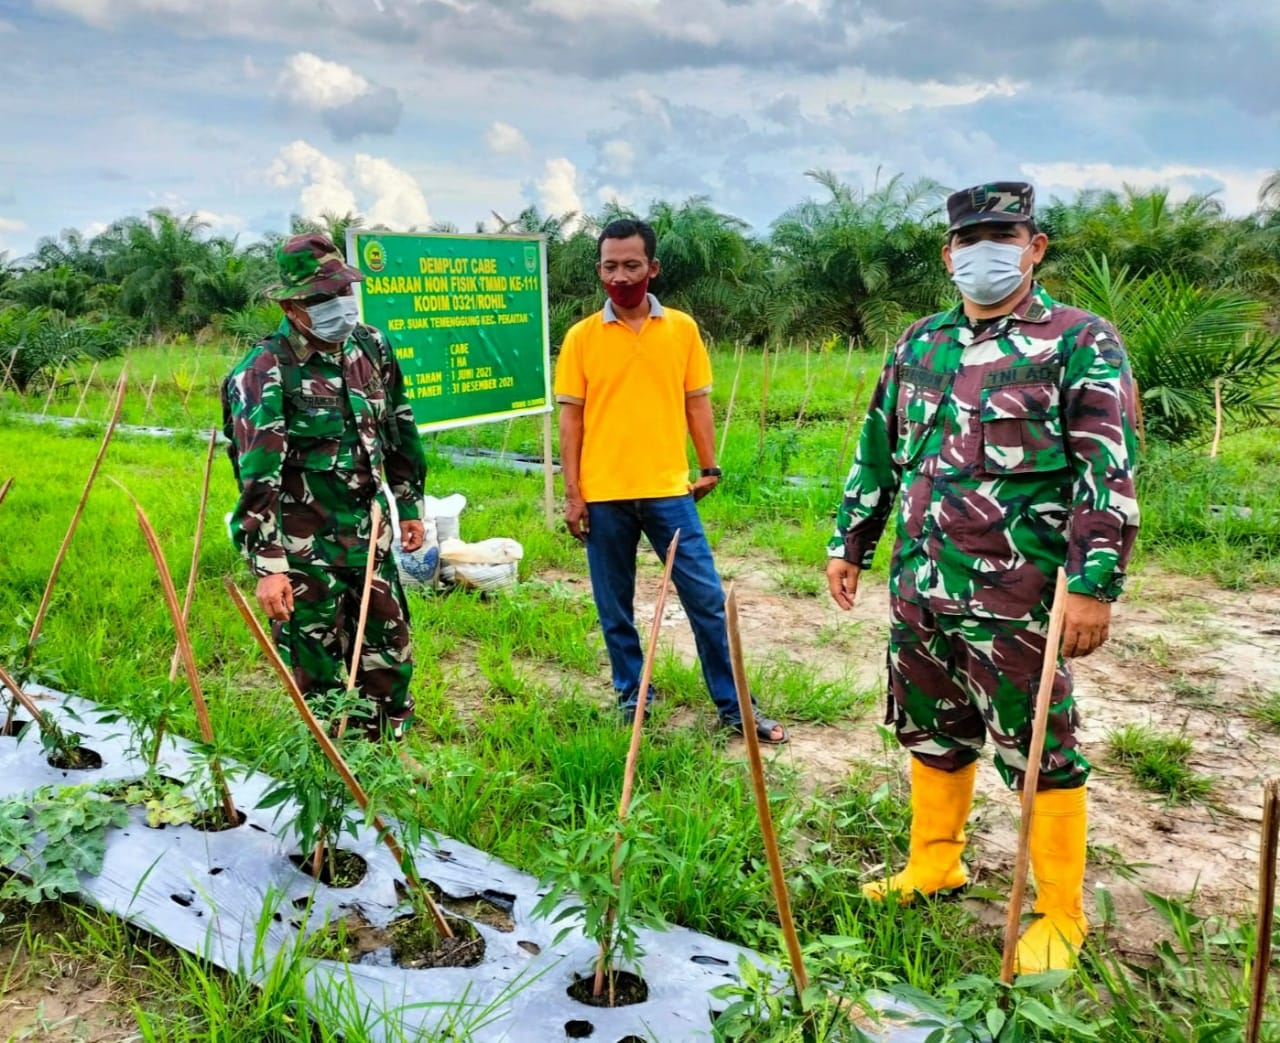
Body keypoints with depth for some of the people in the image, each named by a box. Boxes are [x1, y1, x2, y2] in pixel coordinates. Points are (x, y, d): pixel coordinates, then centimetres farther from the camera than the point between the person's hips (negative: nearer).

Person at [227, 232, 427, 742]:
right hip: (304, 546, -6)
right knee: (318, 667, 5)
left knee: (389, 652, 15)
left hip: (369, 533, 6)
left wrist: (410, 505, 18)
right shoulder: (264, 372, -16)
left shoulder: (372, 347, 3)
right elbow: (257, 477, -20)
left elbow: (400, 430, 15)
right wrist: (268, 567, -23)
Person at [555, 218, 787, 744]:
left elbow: (697, 401, 9)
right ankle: (631, 696, 28)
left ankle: (733, 706, 14)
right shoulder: (581, 337, 1)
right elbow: (571, 416, 2)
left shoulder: (682, 328, 3)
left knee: (707, 597, 2)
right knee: (615, 606, 10)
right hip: (603, 495, 0)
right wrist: (572, 492, -2)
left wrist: (709, 467, 3)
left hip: (668, 489, 0)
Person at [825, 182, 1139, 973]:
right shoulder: (920, 344, 12)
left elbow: (1109, 475, -12)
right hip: (920, 587, 6)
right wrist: (849, 544, 17)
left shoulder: (1081, 343, -6)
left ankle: (1062, 915, 20)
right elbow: (878, 452, 18)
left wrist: (1095, 585, -18)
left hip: (1017, 600, -6)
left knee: (1040, 750, 4)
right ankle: (934, 866, 36)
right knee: (933, 731, 17)